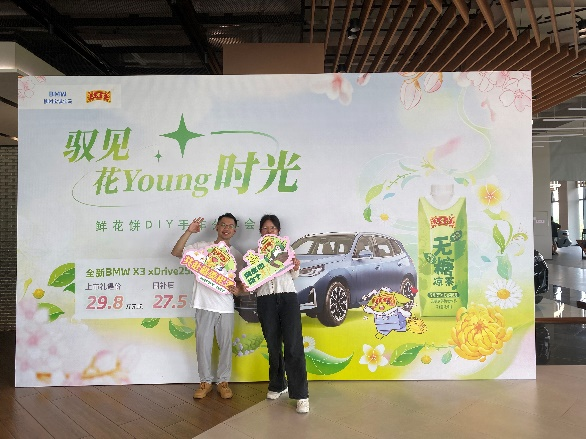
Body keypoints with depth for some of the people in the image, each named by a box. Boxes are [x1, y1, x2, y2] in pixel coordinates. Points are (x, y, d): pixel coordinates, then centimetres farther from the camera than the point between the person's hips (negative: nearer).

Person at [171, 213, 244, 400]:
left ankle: (223, 381, 22)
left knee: (225, 345, 7)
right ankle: (205, 381, 21)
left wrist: (238, 289, -11)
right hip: (204, 305, -1)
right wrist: (189, 232, -16)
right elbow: (176, 252, -7)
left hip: (226, 307, 1)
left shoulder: (236, 255, 9)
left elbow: (242, 280, 12)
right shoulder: (201, 247, 3)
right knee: (203, 344, 5)